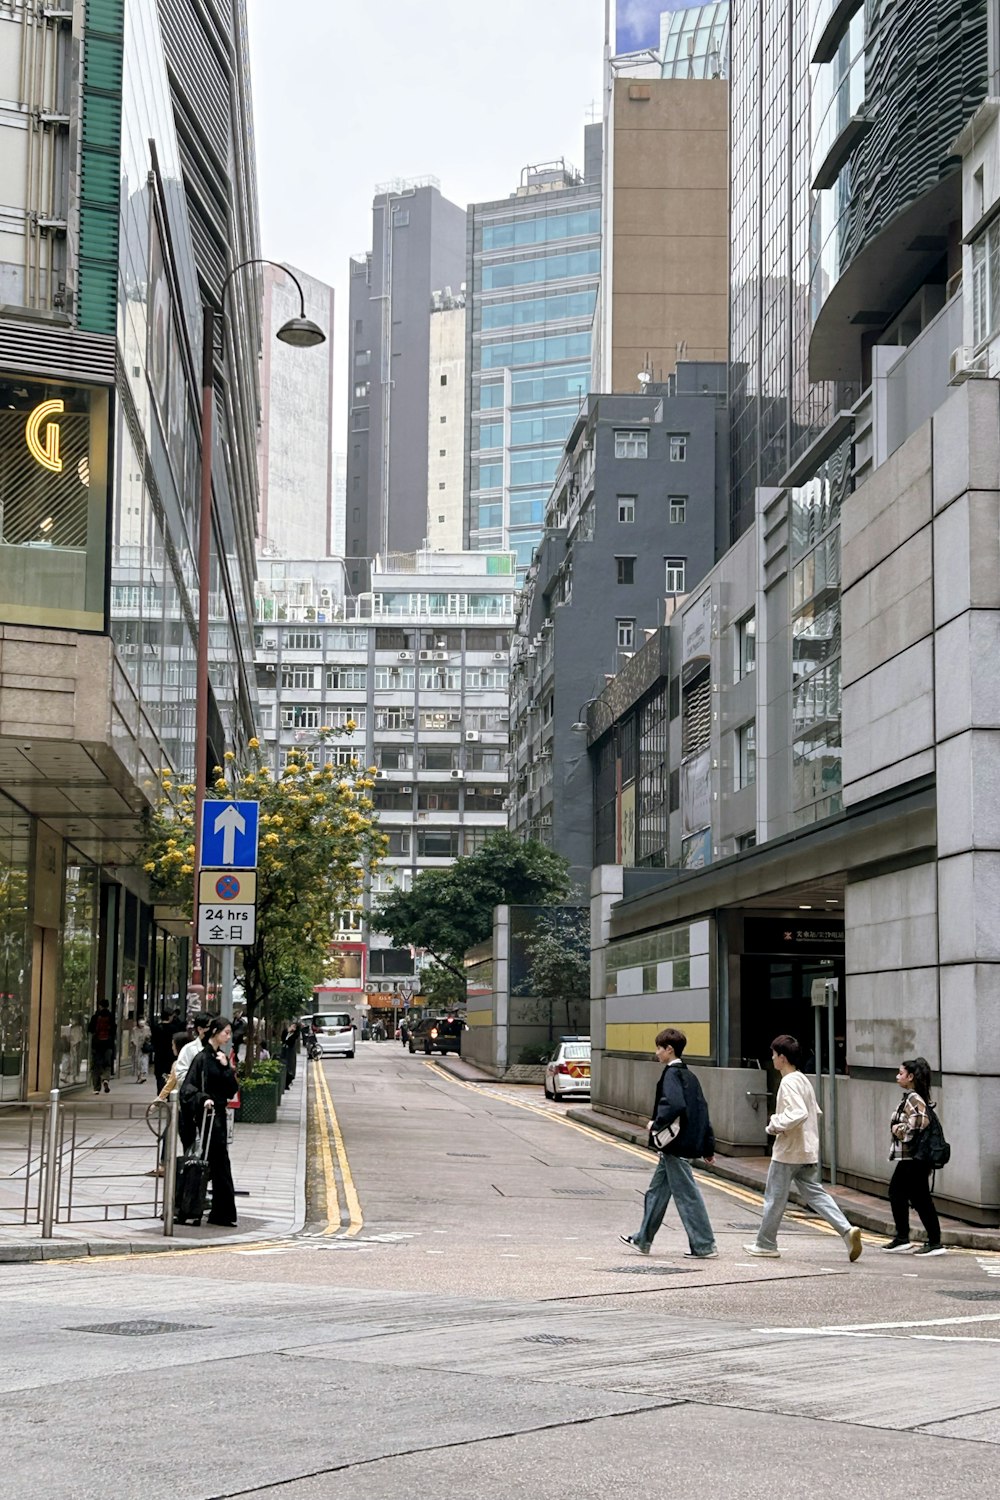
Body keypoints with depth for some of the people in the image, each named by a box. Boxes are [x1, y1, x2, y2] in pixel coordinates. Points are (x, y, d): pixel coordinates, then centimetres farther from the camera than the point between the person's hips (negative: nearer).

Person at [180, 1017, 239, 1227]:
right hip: (206, 1115, -8)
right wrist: (203, 1099, -31)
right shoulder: (203, 1058, -10)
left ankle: (219, 1214, 18)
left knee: (217, 1164, 11)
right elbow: (187, 1087, -16)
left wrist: (227, 1067, -5)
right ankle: (225, 1213, -4)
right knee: (220, 1164, -8)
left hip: (219, 1114, 8)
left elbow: (232, 1089, 7)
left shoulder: (222, 1058, 12)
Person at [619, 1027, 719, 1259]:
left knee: (687, 1194, -4)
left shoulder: (671, 1074, -15)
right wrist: (708, 1146, 20)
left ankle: (704, 1246, 1)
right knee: (657, 1190, 16)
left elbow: (675, 1105, -31)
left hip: (676, 1146, -10)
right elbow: (702, 1109, 17)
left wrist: (656, 1124, -17)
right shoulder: (688, 1075, 14)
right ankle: (643, 1240, 23)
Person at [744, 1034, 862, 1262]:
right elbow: (816, 1112, 21)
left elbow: (799, 1114, -31)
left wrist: (776, 1125, -18)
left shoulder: (788, 1083, -17)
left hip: (788, 1152, -9)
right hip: (808, 1151, 9)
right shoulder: (803, 1080, 12)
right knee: (815, 1193, 7)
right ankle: (847, 1230, -9)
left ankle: (766, 1244, 15)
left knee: (775, 1198, 5)